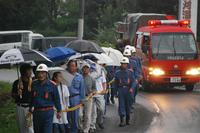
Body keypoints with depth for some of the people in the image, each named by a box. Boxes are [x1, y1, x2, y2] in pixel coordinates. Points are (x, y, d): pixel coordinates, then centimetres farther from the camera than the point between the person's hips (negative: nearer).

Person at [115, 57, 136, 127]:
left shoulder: (130, 72, 6)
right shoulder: (117, 73, 9)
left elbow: (133, 81, -1)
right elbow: (115, 83, 15)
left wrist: (132, 88, -18)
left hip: (128, 90, 0)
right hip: (121, 90, 0)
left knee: (128, 105, 8)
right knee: (121, 105, -10)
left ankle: (127, 120, 21)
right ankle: (122, 120, -16)